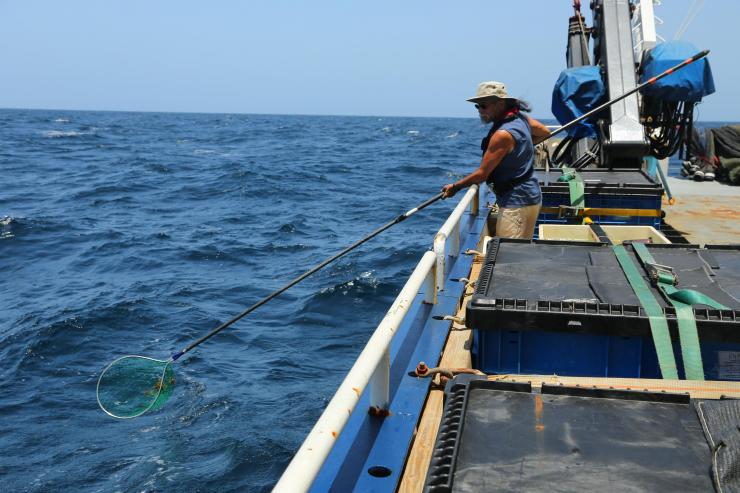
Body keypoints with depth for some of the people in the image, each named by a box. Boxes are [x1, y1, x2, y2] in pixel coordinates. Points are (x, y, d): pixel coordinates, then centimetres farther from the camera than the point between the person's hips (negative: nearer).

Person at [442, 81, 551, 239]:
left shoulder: (503, 134, -22)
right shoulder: (521, 118, 4)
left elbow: (482, 174, -18)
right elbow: (545, 132, 24)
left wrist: (455, 187, -4)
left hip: (516, 203, -10)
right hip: (530, 196, 10)